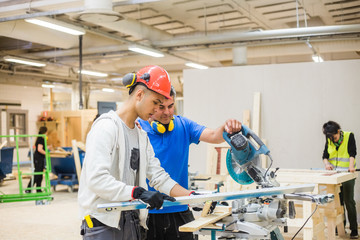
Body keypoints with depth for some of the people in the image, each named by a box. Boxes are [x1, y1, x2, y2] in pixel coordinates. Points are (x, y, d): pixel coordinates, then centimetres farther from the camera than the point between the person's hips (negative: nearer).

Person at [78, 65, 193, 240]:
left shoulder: (142, 135, 15)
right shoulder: (106, 126, -14)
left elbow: (158, 176, 11)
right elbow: (96, 178, -25)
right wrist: (138, 193, -31)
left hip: (132, 222, 8)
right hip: (103, 224, -8)